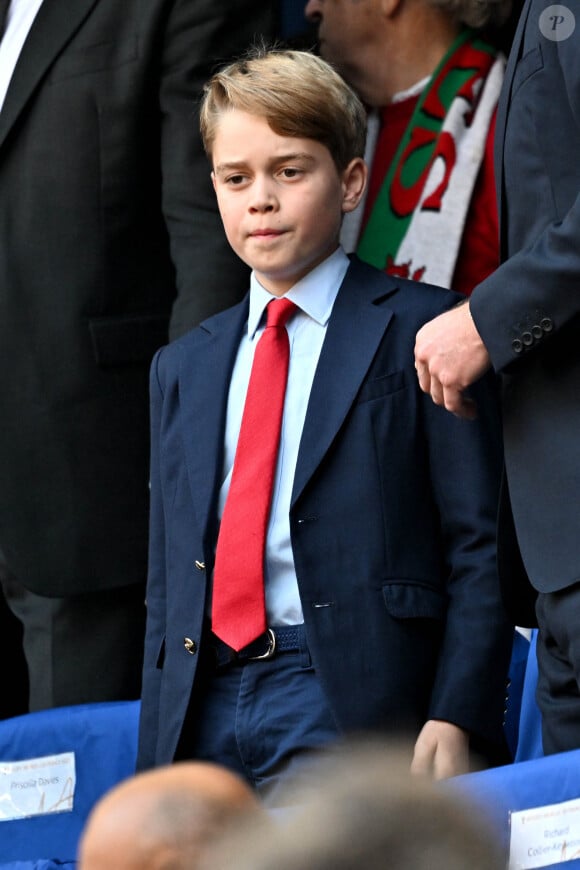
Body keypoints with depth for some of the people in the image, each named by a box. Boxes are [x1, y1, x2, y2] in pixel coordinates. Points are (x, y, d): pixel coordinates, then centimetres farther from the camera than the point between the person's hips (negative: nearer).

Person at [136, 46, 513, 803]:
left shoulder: (421, 332, 4)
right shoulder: (181, 369, 22)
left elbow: (482, 547, -2)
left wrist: (456, 718, -13)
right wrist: (156, 764, 12)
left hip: (350, 693, -5)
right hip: (204, 707, 5)